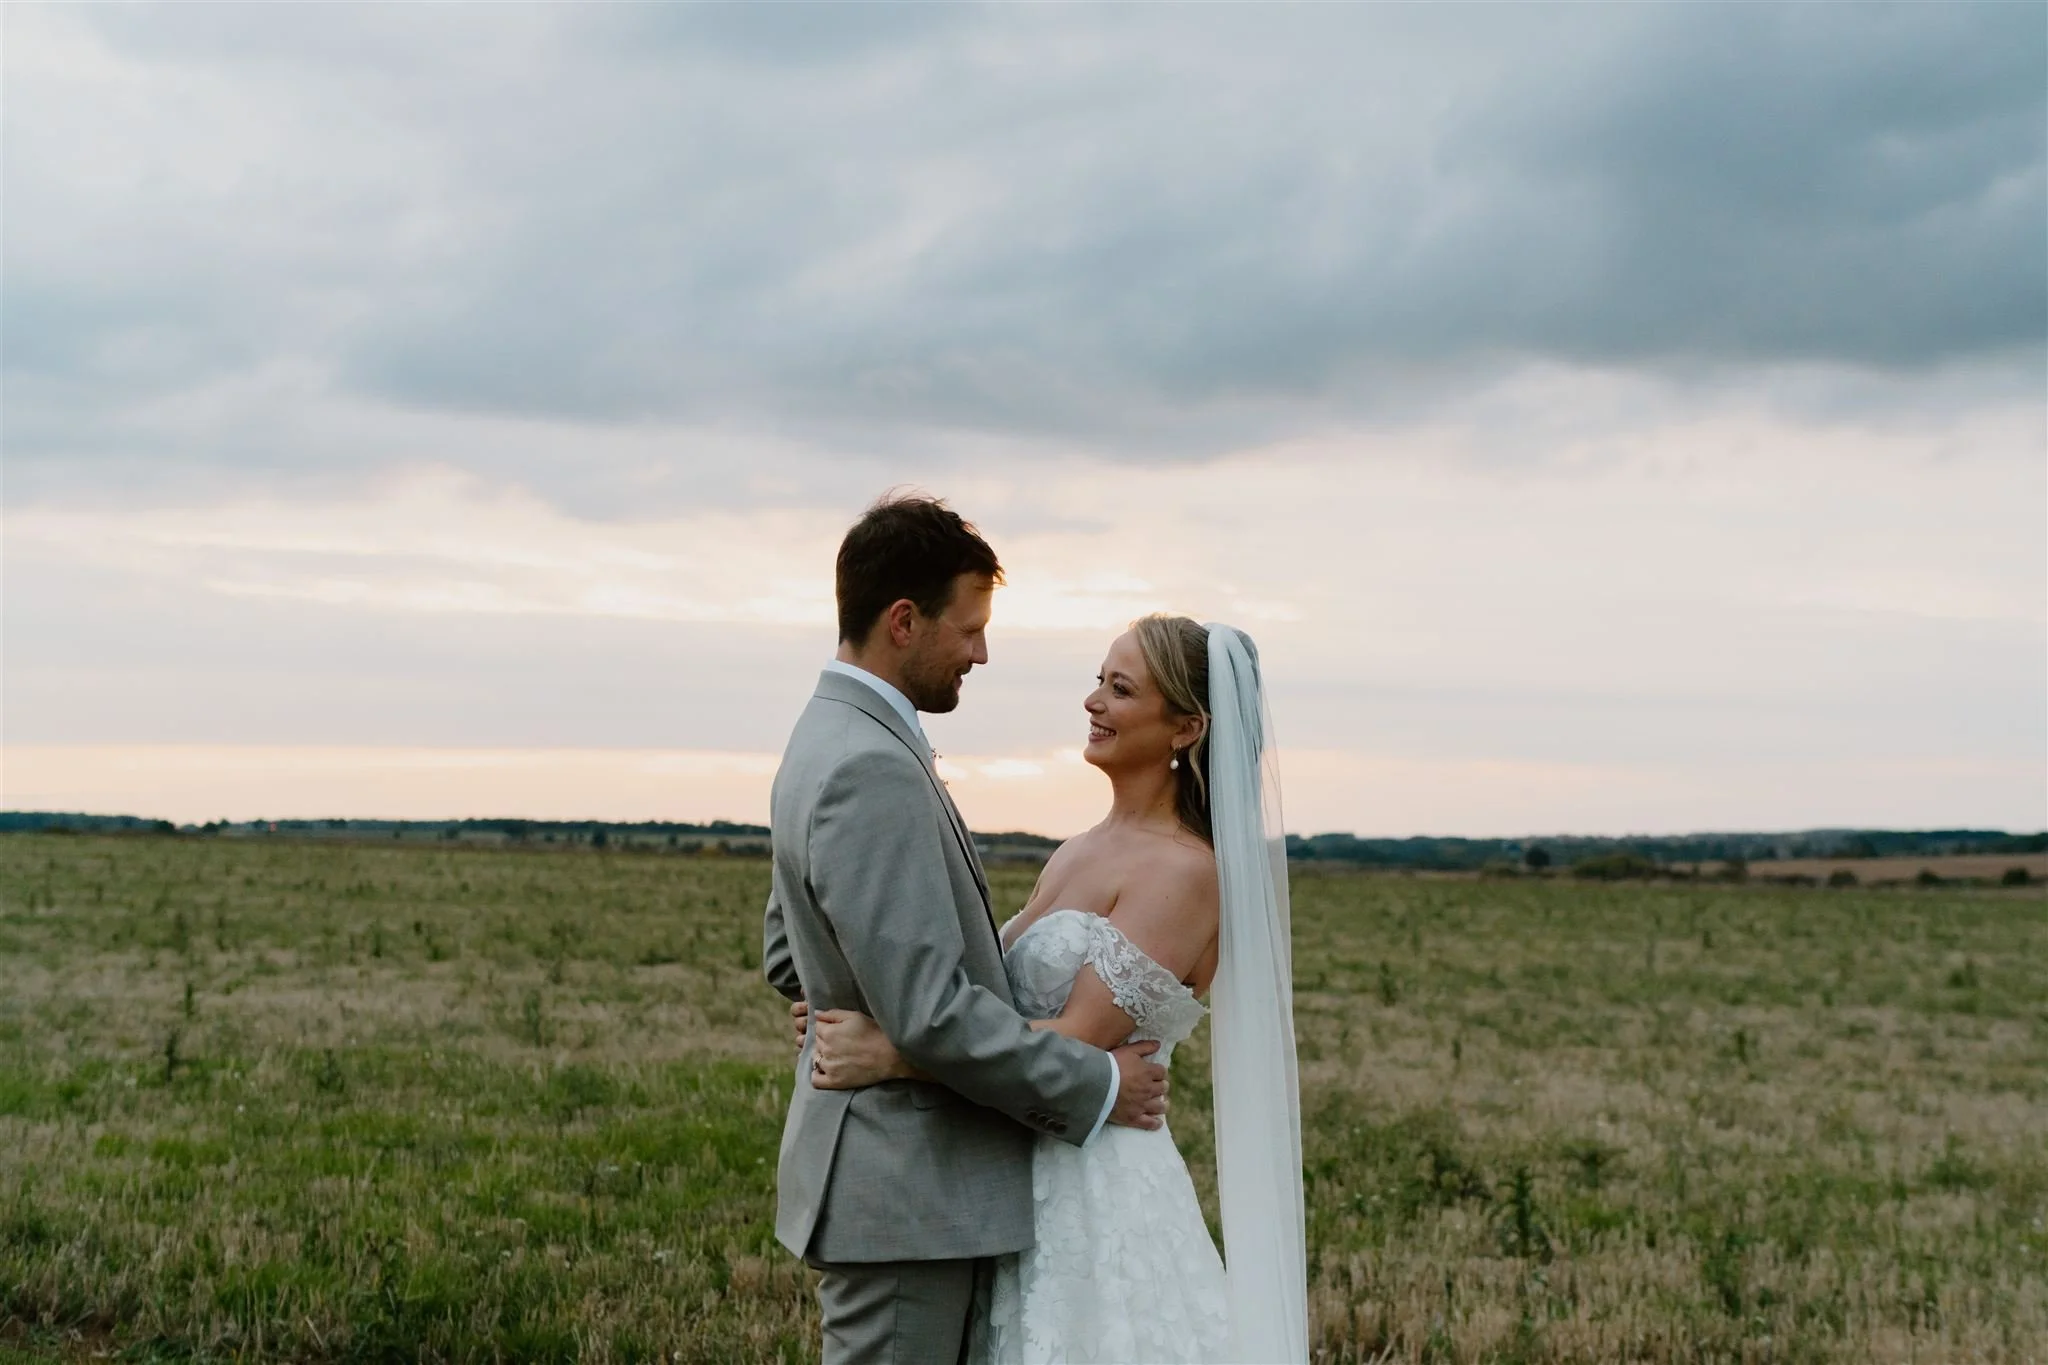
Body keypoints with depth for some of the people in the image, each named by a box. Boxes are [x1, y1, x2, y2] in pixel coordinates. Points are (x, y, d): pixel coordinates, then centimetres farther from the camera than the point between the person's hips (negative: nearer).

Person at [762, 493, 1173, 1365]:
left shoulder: (830, 739, 11)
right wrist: (1096, 1086, -14)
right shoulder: (873, 771, -22)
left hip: (897, 1173, 10)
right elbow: (929, 1015, -25)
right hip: (901, 1192, -10)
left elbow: (787, 958, 21)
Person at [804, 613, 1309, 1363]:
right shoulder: (1082, 851, 11)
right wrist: (862, 1019, -3)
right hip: (1027, 1182, 8)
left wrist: (892, 1055, -24)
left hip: (1100, 1192, -8)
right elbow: (1004, 997, 11)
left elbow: (1082, 1038, -21)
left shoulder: (1184, 872, -14)